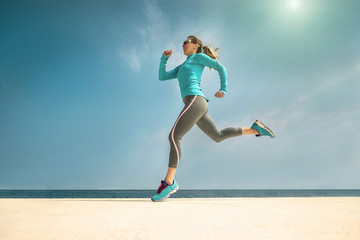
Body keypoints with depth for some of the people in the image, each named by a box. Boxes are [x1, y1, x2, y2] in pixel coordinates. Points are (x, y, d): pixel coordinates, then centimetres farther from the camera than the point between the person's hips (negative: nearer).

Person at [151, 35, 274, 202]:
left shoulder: (199, 56, 15)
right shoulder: (182, 67, 35)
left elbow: (221, 67, 13)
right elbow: (162, 77, 30)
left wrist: (223, 89, 3)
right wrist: (164, 58, 21)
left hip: (195, 100, -9)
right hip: (198, 106, 10)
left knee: (174, 136, -19)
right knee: (218, 136, 15)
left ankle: (169, 182, -22)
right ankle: (255, 129, 21)